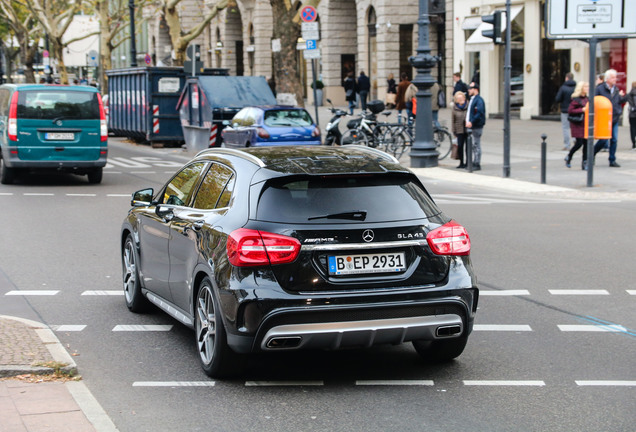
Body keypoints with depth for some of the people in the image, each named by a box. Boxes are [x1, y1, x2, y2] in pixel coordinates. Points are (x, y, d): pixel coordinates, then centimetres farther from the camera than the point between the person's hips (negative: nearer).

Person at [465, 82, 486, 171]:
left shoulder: (479, 100, -13)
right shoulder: (472, 99, 18)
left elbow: (479, 113, -21)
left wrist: (472, 122, -24)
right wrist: (467, 121, 13)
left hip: (477, 127, -10)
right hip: (470, 127, 10)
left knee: (476, 145, -5)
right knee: (472, 146, 13)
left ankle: (477, 164, -1)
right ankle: (473, 163, 19)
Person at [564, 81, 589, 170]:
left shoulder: (587, 99, 11)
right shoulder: (576, 99, -11)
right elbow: (570, 110, -16)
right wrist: (582, 110, -18)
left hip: (585, 123, 7)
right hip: (577, 124, -7)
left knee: (586, 143, 1)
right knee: (579, 143, -7)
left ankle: (585, 162, 8)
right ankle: (569, 157, 19)